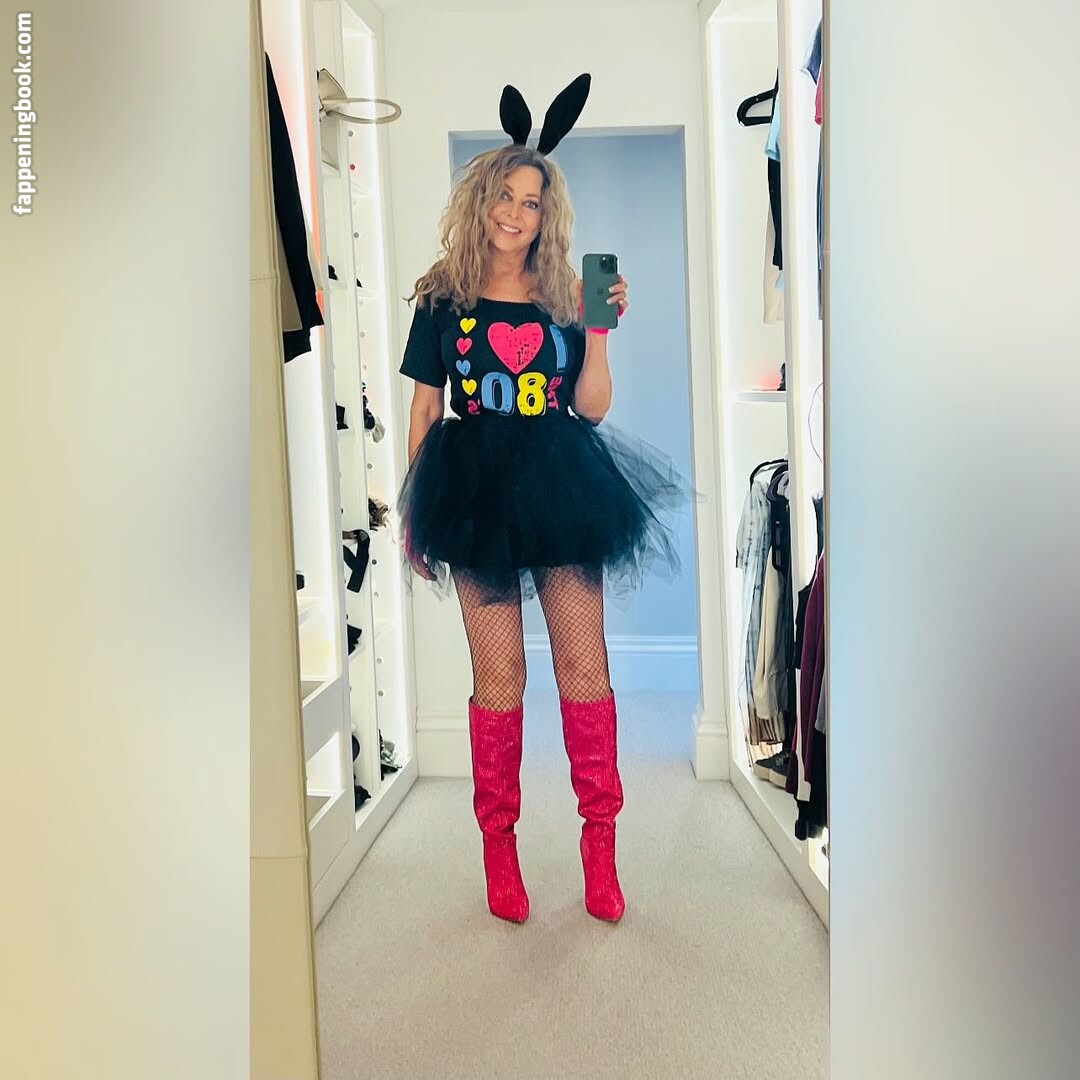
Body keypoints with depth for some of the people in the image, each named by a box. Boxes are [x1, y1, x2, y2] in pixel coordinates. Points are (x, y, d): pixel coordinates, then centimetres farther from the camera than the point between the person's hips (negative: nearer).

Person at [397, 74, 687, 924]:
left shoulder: (565, 296, 9)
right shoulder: (442, 301, 5)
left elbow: (591, 408, 3)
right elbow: (424, 415, 6)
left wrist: (600, 326, -7)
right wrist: (413, 516, 4)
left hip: (561, 485, 2)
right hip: (477, 491, -1)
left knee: (585, 666, 1)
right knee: (499, 675, 1)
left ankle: (601, 841, 14)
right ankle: (499, 845, 16)